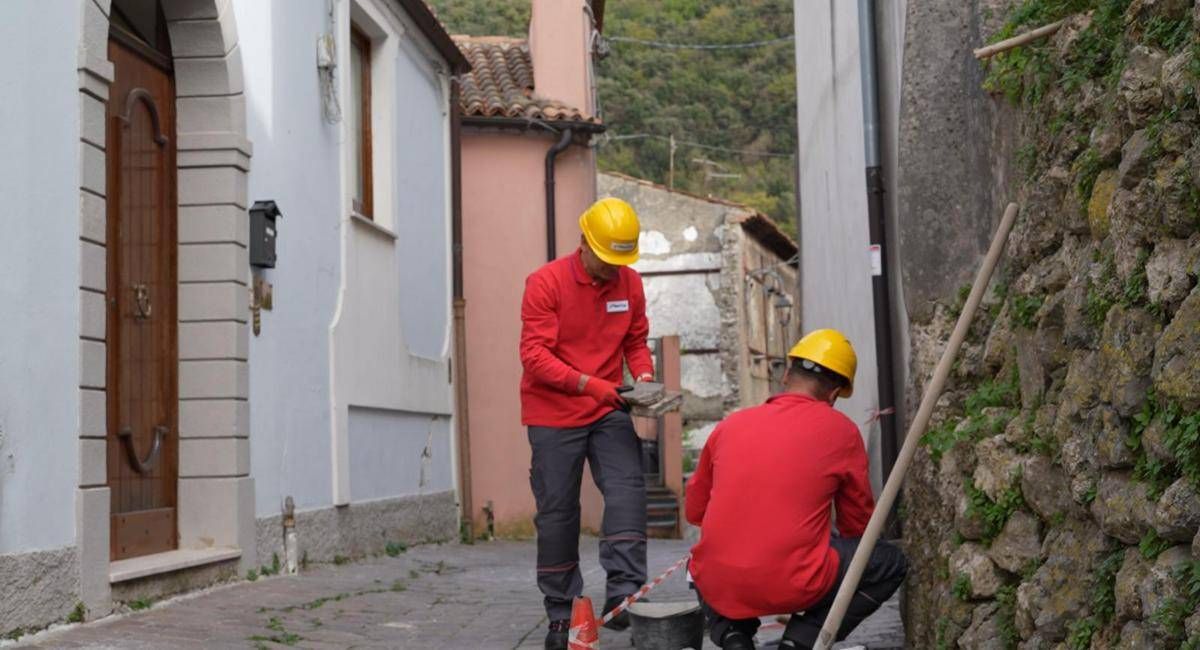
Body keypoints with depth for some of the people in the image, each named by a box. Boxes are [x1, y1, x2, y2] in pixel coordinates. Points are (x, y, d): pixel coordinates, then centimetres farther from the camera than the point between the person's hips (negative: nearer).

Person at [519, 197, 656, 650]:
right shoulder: (546, 282, -12)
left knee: (627, 490, -17)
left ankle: (622, 594, -18)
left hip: (608, 410, 3)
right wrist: (588, 383, -29)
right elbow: (534, 355, -18)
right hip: (554, 414, -3)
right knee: (557, 513, 2)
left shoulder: (629, 283, 2)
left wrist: (644, 376, -9)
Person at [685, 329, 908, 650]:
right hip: (791, 586, -4)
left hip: (717, 588, 4)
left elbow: (694, 511, 19)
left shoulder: (730, 425, 8)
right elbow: (858, 524, 12)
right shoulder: (841, 431, 1)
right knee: (892, 563, 17)